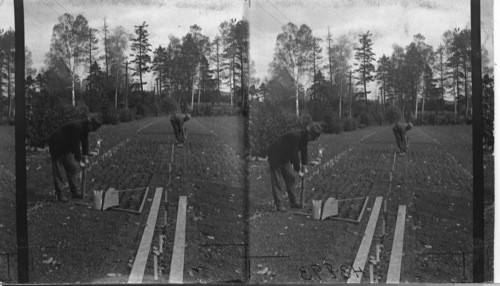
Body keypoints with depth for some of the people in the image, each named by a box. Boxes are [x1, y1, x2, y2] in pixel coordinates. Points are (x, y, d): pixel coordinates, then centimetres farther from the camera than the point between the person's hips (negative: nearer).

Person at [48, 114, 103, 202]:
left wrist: (85, 158, 12)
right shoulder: (76, 127, -32)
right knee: (58, 171, -6)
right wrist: (79, 161, -20)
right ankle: (59, 194, 0)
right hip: (56, 147, -9)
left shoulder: (85, 127, -4)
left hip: (66, 148, 9)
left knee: (72, 168, 8)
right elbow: (75, 145, -28)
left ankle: (74, 192, 13)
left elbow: (85, 142, 8)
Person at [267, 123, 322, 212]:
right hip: (275, 156, -9)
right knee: (275, 180, -6)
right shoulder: (295, 136, -33)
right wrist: (298, 170, -19)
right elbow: (294, 155, -29)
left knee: (290, 178, 8)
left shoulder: (304, 137, -4)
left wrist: (304, 166, 15)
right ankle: (278, 204, -3)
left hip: (285, 157, 9)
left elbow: (304, 151, 11)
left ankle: (293, 202, 13)